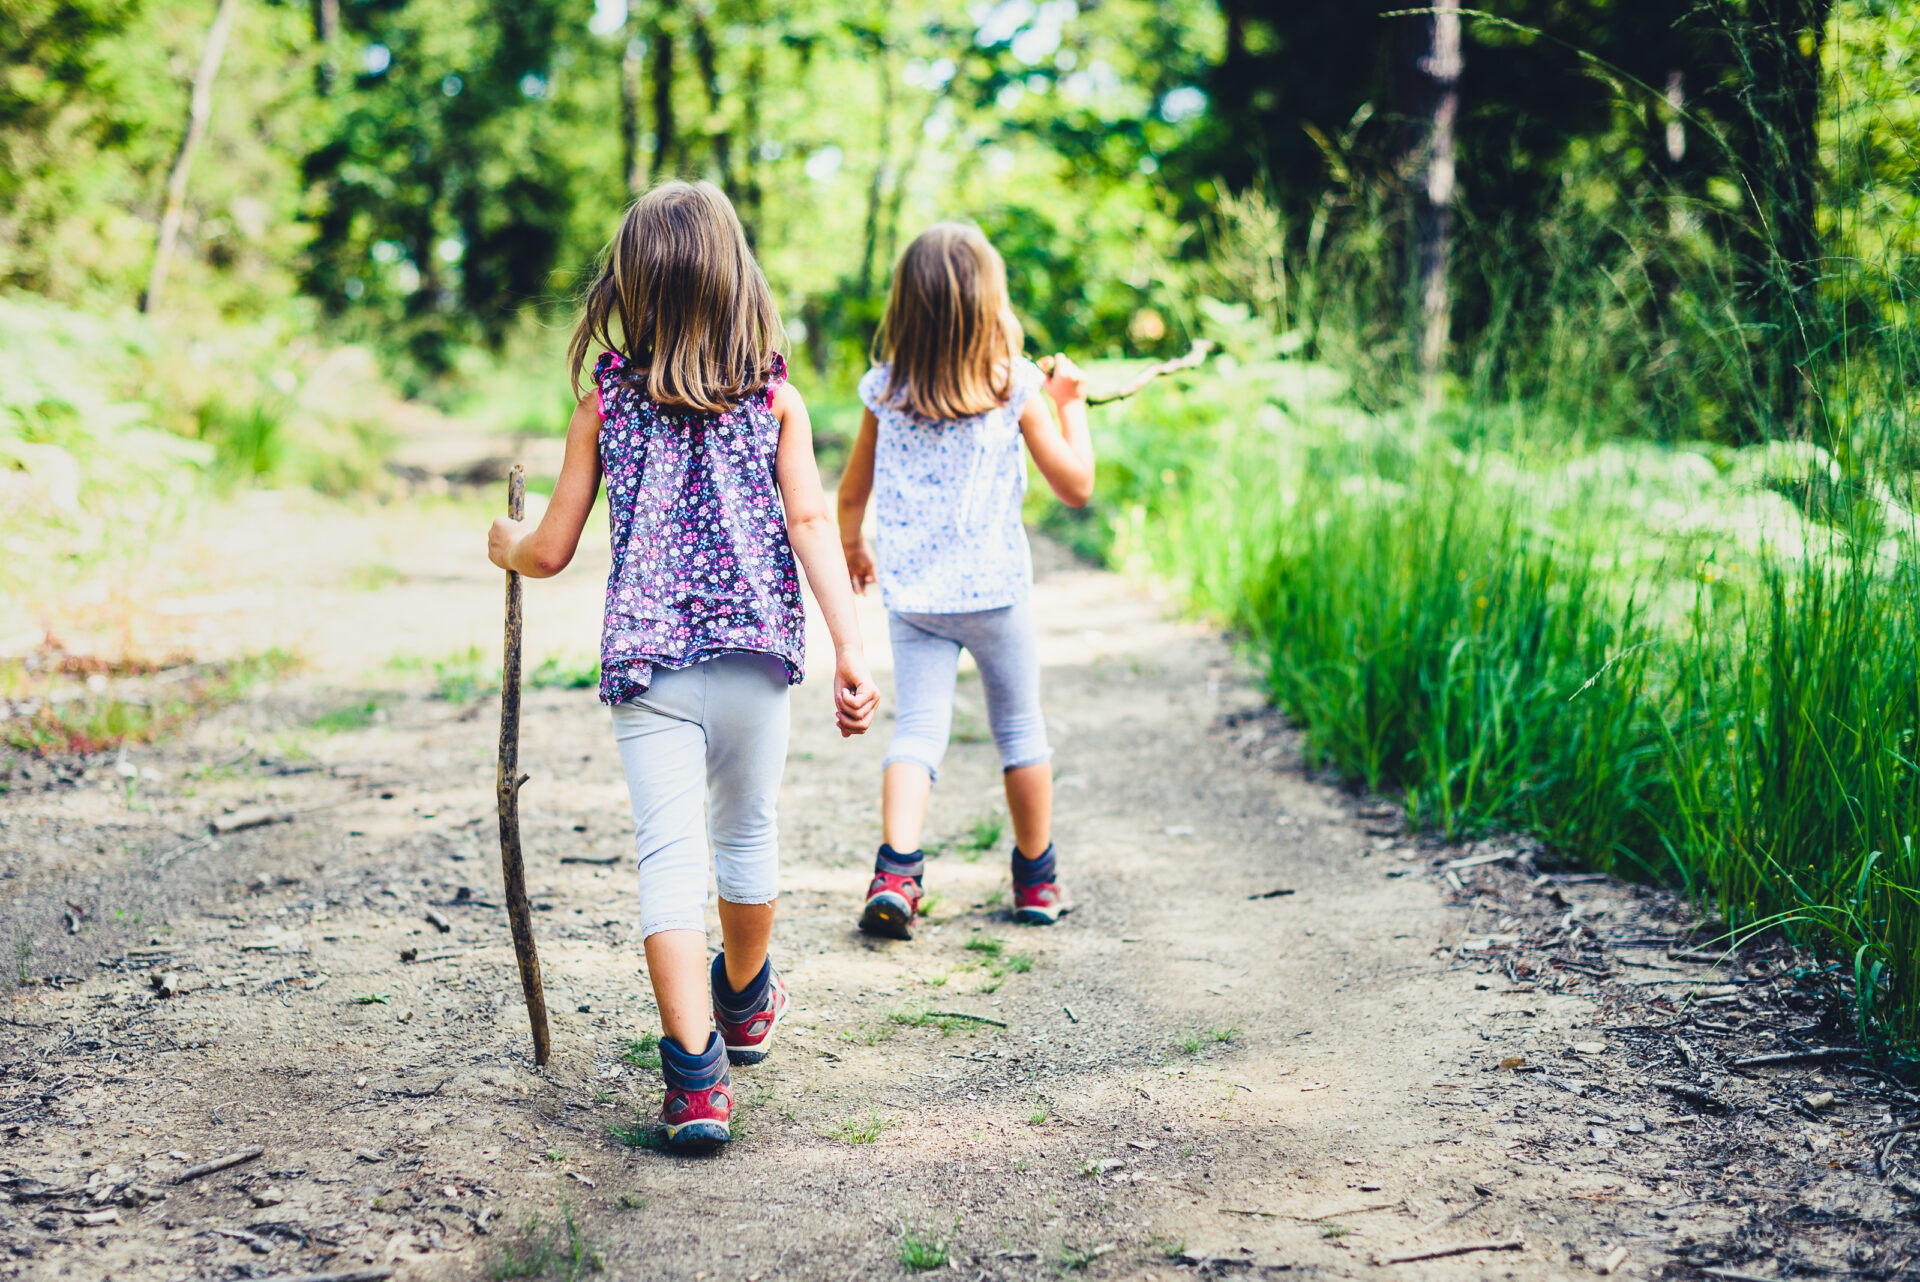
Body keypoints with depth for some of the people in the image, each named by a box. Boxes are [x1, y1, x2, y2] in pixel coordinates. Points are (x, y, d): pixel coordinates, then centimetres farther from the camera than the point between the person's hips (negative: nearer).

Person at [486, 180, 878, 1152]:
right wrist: (850, 650, -10)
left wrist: (507, 546, 27)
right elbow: (809, 522, -7)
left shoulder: (604, 406, 3)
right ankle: (744, 1003, 44)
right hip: (752, 649, 2)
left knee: (669, 855, -3)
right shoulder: (776, 399, 3)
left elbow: (552, 552, 5)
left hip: (646, 660, -1)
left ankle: (695, 1077, -14)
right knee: (748, 833, 21)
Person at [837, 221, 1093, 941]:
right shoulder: (1016, 388, -8)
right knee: (1020, 729, 14)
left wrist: (852, 547, 28)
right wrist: (1070, 405, 11)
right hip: (995, 590, -1)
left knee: (917, 728, 3)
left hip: (910, 593, 2)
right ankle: (1036, 880, 25)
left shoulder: (884, 391, -1)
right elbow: (1076, 485, -2)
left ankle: (895, 870, -17)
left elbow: (852, 490, 9)